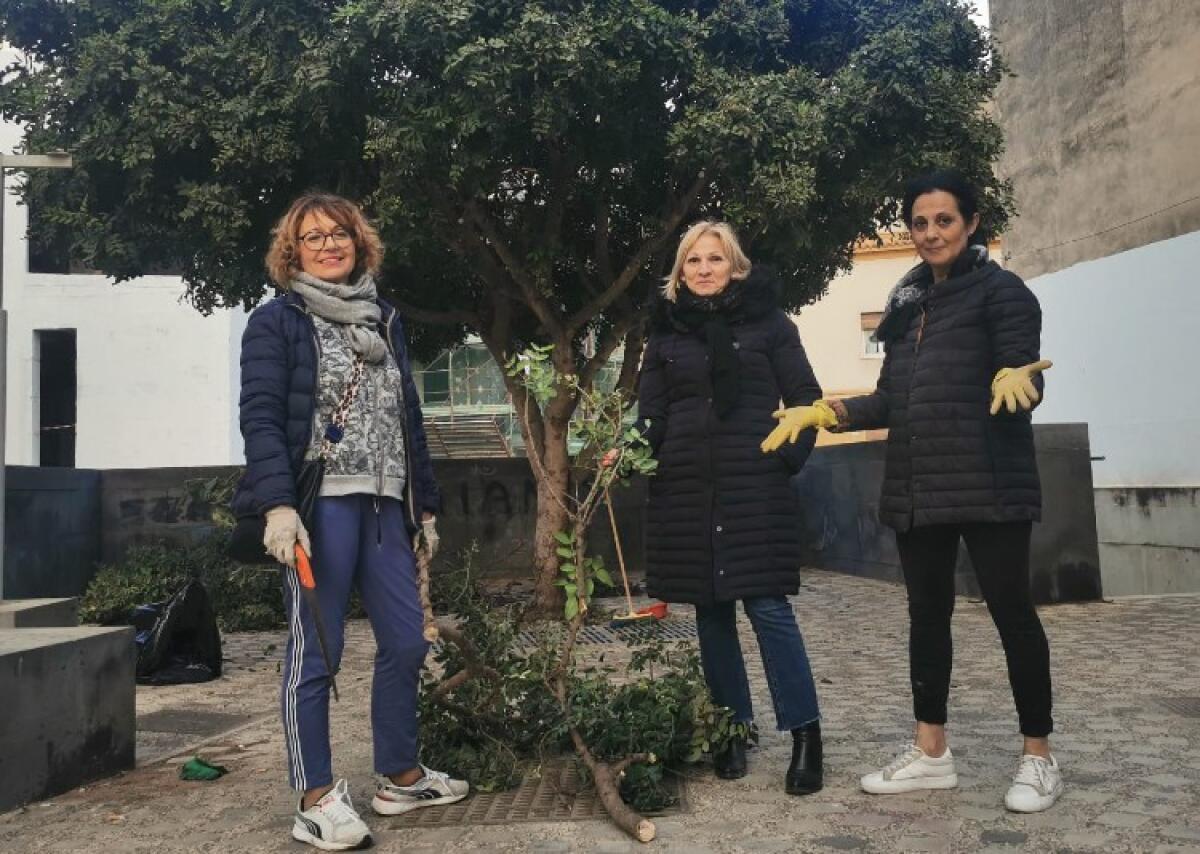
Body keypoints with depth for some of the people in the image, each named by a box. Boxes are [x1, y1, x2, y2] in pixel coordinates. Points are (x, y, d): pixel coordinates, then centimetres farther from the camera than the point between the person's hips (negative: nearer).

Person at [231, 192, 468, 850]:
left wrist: (424, 504, 18)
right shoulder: (277, 321, 1)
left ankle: (399, 778, 24)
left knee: (406, 642, 9)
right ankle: (316, 801, 10)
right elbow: (260, 418, -8)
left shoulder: (384, 321, 19)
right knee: (315, 653, -1)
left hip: (384, 506, 6)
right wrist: (277, 505, -20)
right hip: (318, 504, -6)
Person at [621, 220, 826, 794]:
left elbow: (805, 398, 4)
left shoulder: (767, 321, 5)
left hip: (753, 487, -3)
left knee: (766, 603, -8)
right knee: (710, 609, 7)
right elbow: (652, 416, 10)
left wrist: (789, 457, -8)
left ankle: (804, 734, 1)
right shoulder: (666, 332, 13)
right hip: (687, 490, 3)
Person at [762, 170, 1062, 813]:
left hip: (988, 482, -7)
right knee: (927, 612, 10)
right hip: (917, 486, 7)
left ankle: (1039, 759, 12)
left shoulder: (1000, 290, -3)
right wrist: (825, 412, 8)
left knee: (1011, 609, -1)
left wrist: (1015, 381, -34)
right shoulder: (907, 303, 16)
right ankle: (930, 753, 20)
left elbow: (1024, 377, -12)